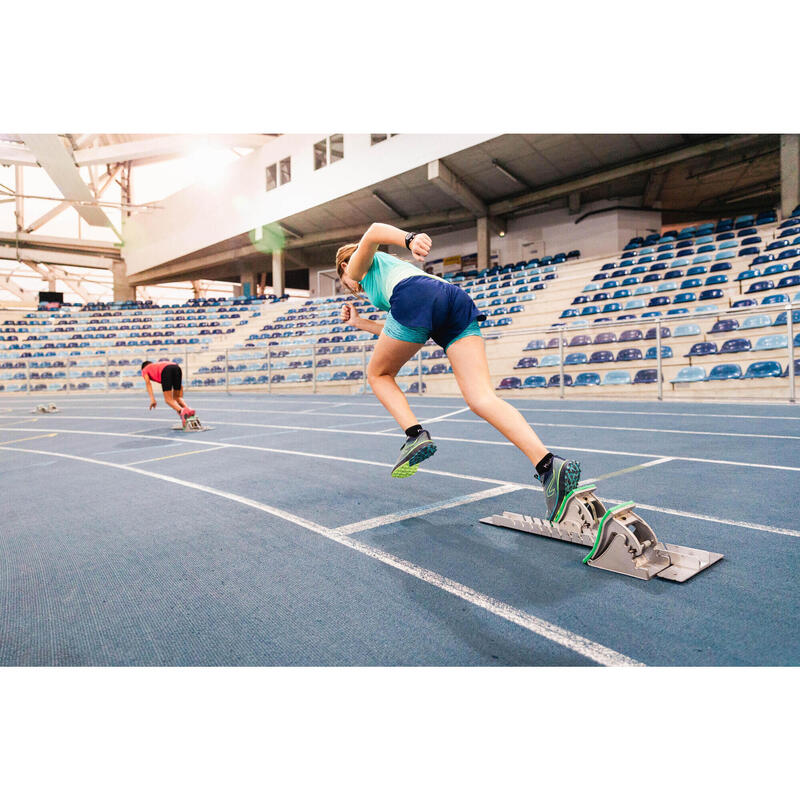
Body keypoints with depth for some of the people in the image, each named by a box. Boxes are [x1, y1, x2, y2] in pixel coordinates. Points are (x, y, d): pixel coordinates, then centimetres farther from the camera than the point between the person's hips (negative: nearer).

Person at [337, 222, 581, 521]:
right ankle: (549, 465, -28)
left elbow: (373, 231, 3)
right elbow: (397, 336, 45)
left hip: (416, 297, -6)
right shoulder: (392, 268, 47)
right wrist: (359, 323, 55)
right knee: (482, 397, -10)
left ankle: (415, 435, -3)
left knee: (379, 374, 19)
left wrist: (410, 238, -16)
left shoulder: (359, 263, 28)